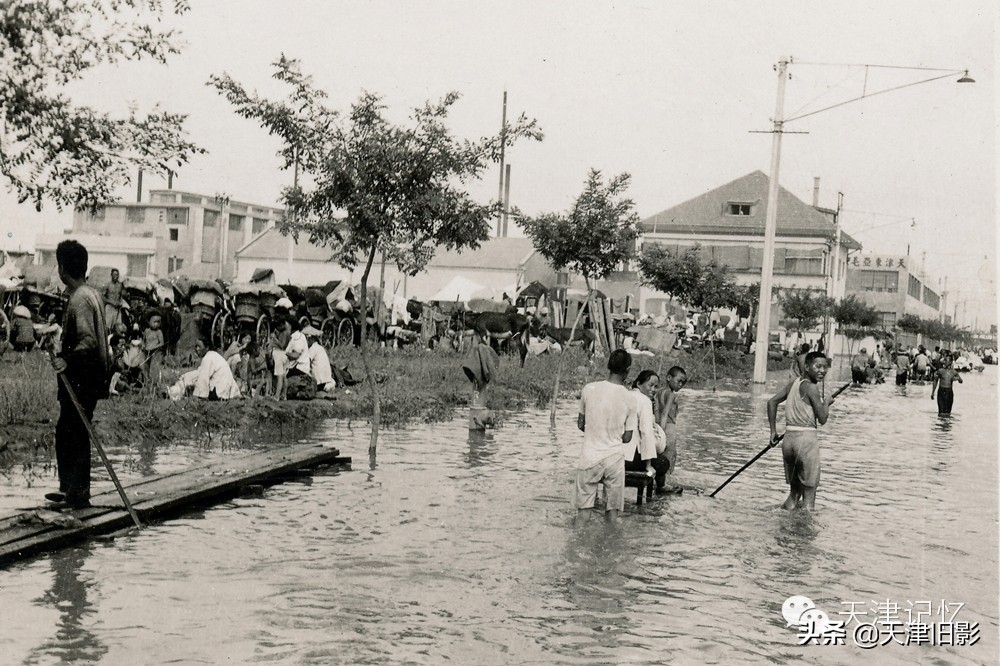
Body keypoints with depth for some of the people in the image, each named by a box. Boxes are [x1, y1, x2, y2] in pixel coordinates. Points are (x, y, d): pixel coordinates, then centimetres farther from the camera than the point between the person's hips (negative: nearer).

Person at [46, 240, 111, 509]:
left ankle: (78, 494, 4)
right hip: (92, 378, 10)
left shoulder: (78, 300, -18)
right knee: (66, 433, 16)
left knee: (75, 436, -2)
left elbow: (89, 341, -28)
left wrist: (67, 360, -41)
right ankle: (70, 489, 22)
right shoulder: (94, 295, 11)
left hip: (80, 380, -10)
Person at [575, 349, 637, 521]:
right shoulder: (629, 399, -6)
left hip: (589, 456, 0)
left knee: (583, 509, 7)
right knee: (612, 508, 9)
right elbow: (627, 438, 0)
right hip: (614, 457, 0)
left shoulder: (589, 389, -6)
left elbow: (580, 424, 5)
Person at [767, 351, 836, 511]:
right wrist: (827, 403, 9)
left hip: (789, 437, 7)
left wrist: (773, 431, 16)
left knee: (794, 490, 18)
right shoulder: (811, 387, -10)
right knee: (809, 491, 0)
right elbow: (822, 419, -10)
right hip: (806, 437, -7)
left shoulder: (795, 382, 12)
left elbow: (772, 402, 13)